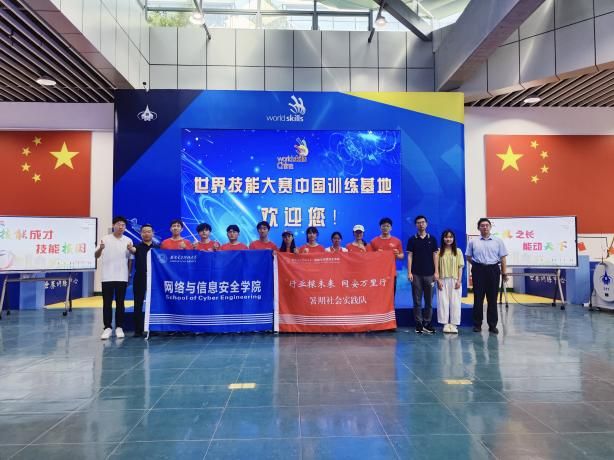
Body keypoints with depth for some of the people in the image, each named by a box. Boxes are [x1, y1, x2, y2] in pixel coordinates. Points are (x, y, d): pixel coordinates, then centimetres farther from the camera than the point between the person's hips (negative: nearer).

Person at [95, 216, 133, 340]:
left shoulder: (128, 241, 4)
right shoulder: (105, 239, 2)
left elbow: (130, 259, 7)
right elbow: (96, 256, 1)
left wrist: (129, 275, 4)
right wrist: (100, 248, -21)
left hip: (122, 277, 0)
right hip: (107, 277, 0)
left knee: (120, 303, 5)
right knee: (107, 303, 3)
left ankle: (119, 327, 13)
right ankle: (107, 328, 11)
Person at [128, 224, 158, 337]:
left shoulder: (158, 248, 8)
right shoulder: (138, 246, 3)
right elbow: (133, 250, -20)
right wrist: (130, 248, -43)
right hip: (140, 279, 0)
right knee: (138, 304, 2)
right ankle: (138, 330, 9)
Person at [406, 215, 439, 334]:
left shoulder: (432, 239, 6)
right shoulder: (412, 239, 3)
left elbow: (435, 256, 6)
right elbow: (409, 256, 1)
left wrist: (436, 272, -1)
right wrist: (409, 272, -6)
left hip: (429, 274, 1)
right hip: (416, 274, -1)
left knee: (429, 300, 5)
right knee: (417, 301, 2)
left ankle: (427, 323, 14)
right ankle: (418, 324, 8)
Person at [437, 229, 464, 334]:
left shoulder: (458, 251, 5)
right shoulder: (439, 251, 2)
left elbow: (460, 267, 3)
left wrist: (459, 281, -5)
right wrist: (438, 280, -7)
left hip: (454, 280, 1)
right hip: (443, 281, -1)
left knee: (455, 302, 2)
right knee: (443, 302, 1)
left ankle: (453, 324, 9)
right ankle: (446, 324, 9)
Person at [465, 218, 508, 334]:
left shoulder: (498, 241, 4)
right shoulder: (473, 242, 3)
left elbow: (502, 258, 4)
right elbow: (468, 257, 11)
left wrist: (504, 272, 2)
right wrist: (477, 264, 7)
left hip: (493, 270, 0)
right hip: (478, 270, 0)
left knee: (492, 298, 4)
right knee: (478, 298, 4)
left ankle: (492, 325, 12)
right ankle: (477, 324, 11)